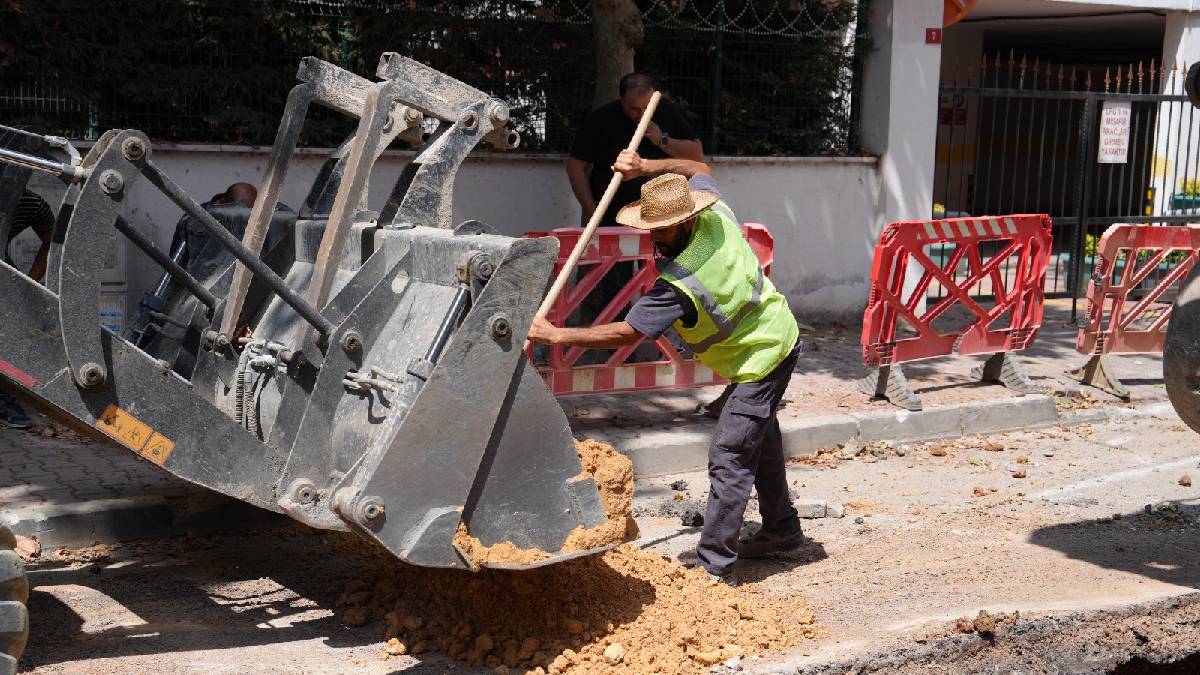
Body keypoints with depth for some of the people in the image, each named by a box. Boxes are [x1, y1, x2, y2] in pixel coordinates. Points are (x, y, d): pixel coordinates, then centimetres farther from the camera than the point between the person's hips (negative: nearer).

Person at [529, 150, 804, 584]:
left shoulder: (678, 286, -35)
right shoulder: (716, 215, -13)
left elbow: (626, 334, -30)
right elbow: (697, 169, 9)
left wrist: (557, 336, -27)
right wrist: (644, 167, -1)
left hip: (761, 358, -10)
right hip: (777, 334, 10)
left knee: (729, 456, -11)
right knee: (759, 438, 24)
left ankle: (715, 565, -9)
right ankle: (781, 528, 41)